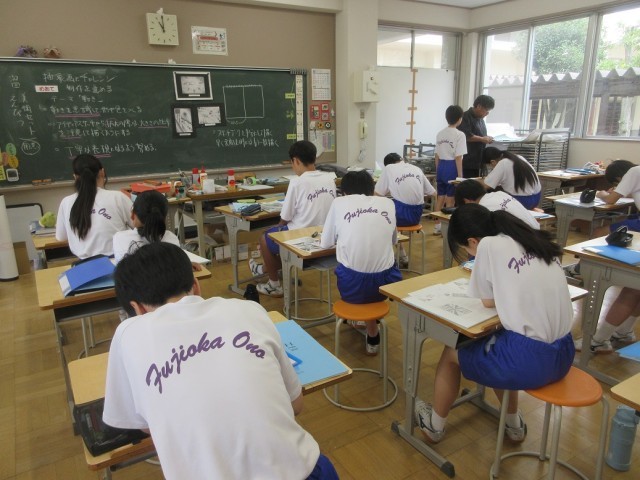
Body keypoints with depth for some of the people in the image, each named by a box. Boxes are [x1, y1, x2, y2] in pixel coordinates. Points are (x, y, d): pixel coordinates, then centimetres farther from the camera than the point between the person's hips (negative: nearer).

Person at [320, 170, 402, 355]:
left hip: (352, 285, -1)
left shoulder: (339, 202, 6)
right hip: (385, 282, 2)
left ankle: (372, 332, 39)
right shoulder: (388, 203, 11)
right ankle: (372, 335, 44)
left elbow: (325, 243, 14)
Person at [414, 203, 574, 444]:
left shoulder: (489, 245, -12)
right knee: (495, 343, 34)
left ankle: (435, 425, 38)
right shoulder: (533, 239, 9)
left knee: (452, 352, 18)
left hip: (529, 359, -7)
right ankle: (514, 424, 43)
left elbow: (488, 301, -4)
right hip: (562, 354, 7)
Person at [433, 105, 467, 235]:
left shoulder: (440, 134, 7)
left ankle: (438, 226, 20)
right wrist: (460, 176, -11)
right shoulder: (460, 135, -11)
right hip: (452, 168, -6)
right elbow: (458, 158, -15)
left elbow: (437, 156, 10)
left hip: (441, 167, 6)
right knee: (450, 200, 3)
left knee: (440, 198, 13)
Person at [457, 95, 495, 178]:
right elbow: (466, 136, -23)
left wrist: (487, 139, 8)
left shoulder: (480, 118, 17)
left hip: (477, 160, 9)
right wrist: (482, 139, -14)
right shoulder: (466, 117, -11)